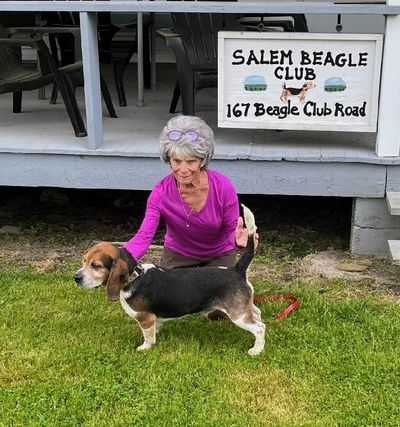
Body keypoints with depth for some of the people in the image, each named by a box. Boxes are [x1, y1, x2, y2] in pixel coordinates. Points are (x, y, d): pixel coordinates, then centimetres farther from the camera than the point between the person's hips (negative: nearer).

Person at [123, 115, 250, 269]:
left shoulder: (223, 188, -28)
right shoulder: (161, 192, -26)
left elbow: (232, 230, -17)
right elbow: (143, 237, -29)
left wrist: (239, 240, -43)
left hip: (219, 254, 0)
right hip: (178, 254, 1)